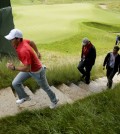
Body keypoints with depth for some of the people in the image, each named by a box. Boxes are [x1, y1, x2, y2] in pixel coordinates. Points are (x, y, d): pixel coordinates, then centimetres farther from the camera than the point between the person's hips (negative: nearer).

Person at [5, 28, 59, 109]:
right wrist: (37, 52, 18)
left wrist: (14, 68, -30)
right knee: (15, 83, 9)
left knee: (45, 87, 16)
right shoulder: (22, 41, -13)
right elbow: (32, 42, 8)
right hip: (29, 68, 8)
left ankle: (54, 100, 43)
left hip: (37, 71, -8)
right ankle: (24, 97, 35)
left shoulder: (23, 50, -39)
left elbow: (27, 68, -39)